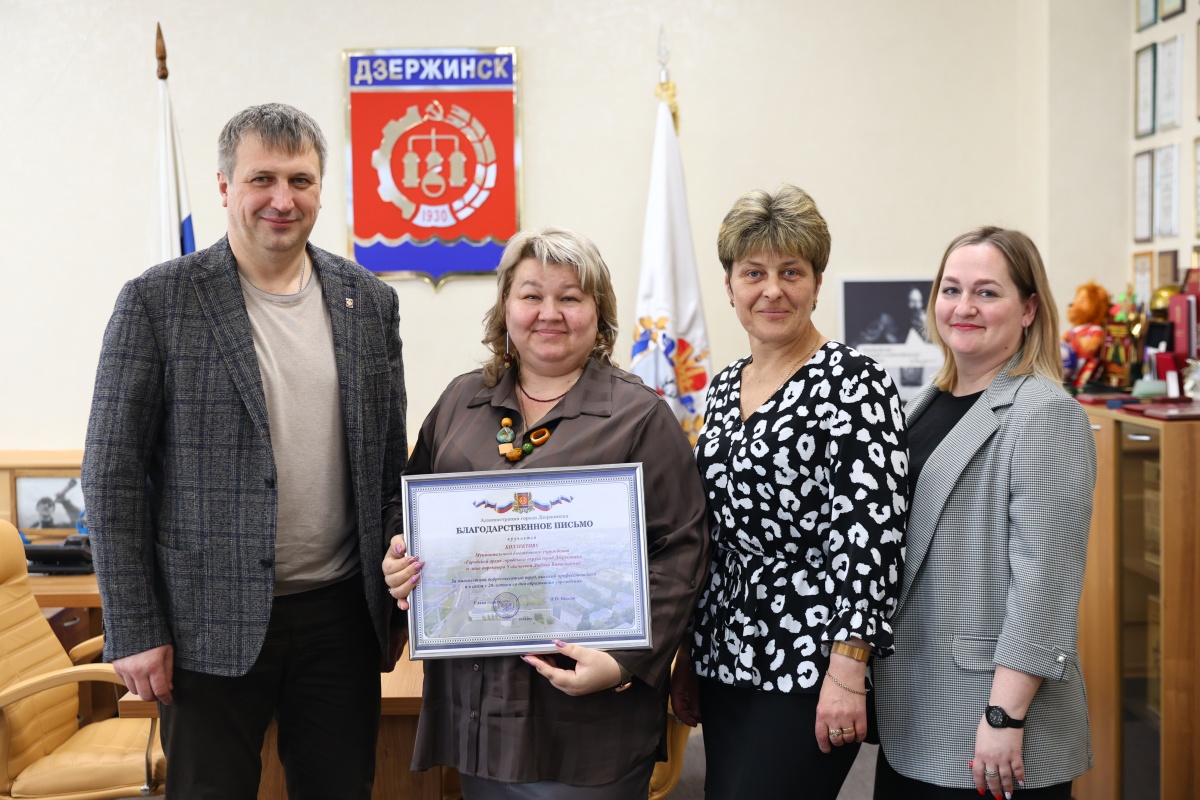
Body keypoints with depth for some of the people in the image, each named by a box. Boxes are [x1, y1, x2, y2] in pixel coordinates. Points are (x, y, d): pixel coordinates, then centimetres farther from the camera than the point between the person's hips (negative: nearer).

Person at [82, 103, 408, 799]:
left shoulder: (370, 302, 5)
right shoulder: (157, 301, -5)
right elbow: (112, 473, -6)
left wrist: (398, 597, 9)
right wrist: (134, 629, -8)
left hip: (341, 615, 3)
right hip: (211, 627, -3)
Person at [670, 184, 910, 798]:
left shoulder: (852, 383, -11)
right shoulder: (724, 388, 11)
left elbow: (872, 533, -17)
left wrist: (847, 672, -21)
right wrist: (688, 657, 16)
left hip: (808, 675, -7)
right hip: (726, 664, 7)